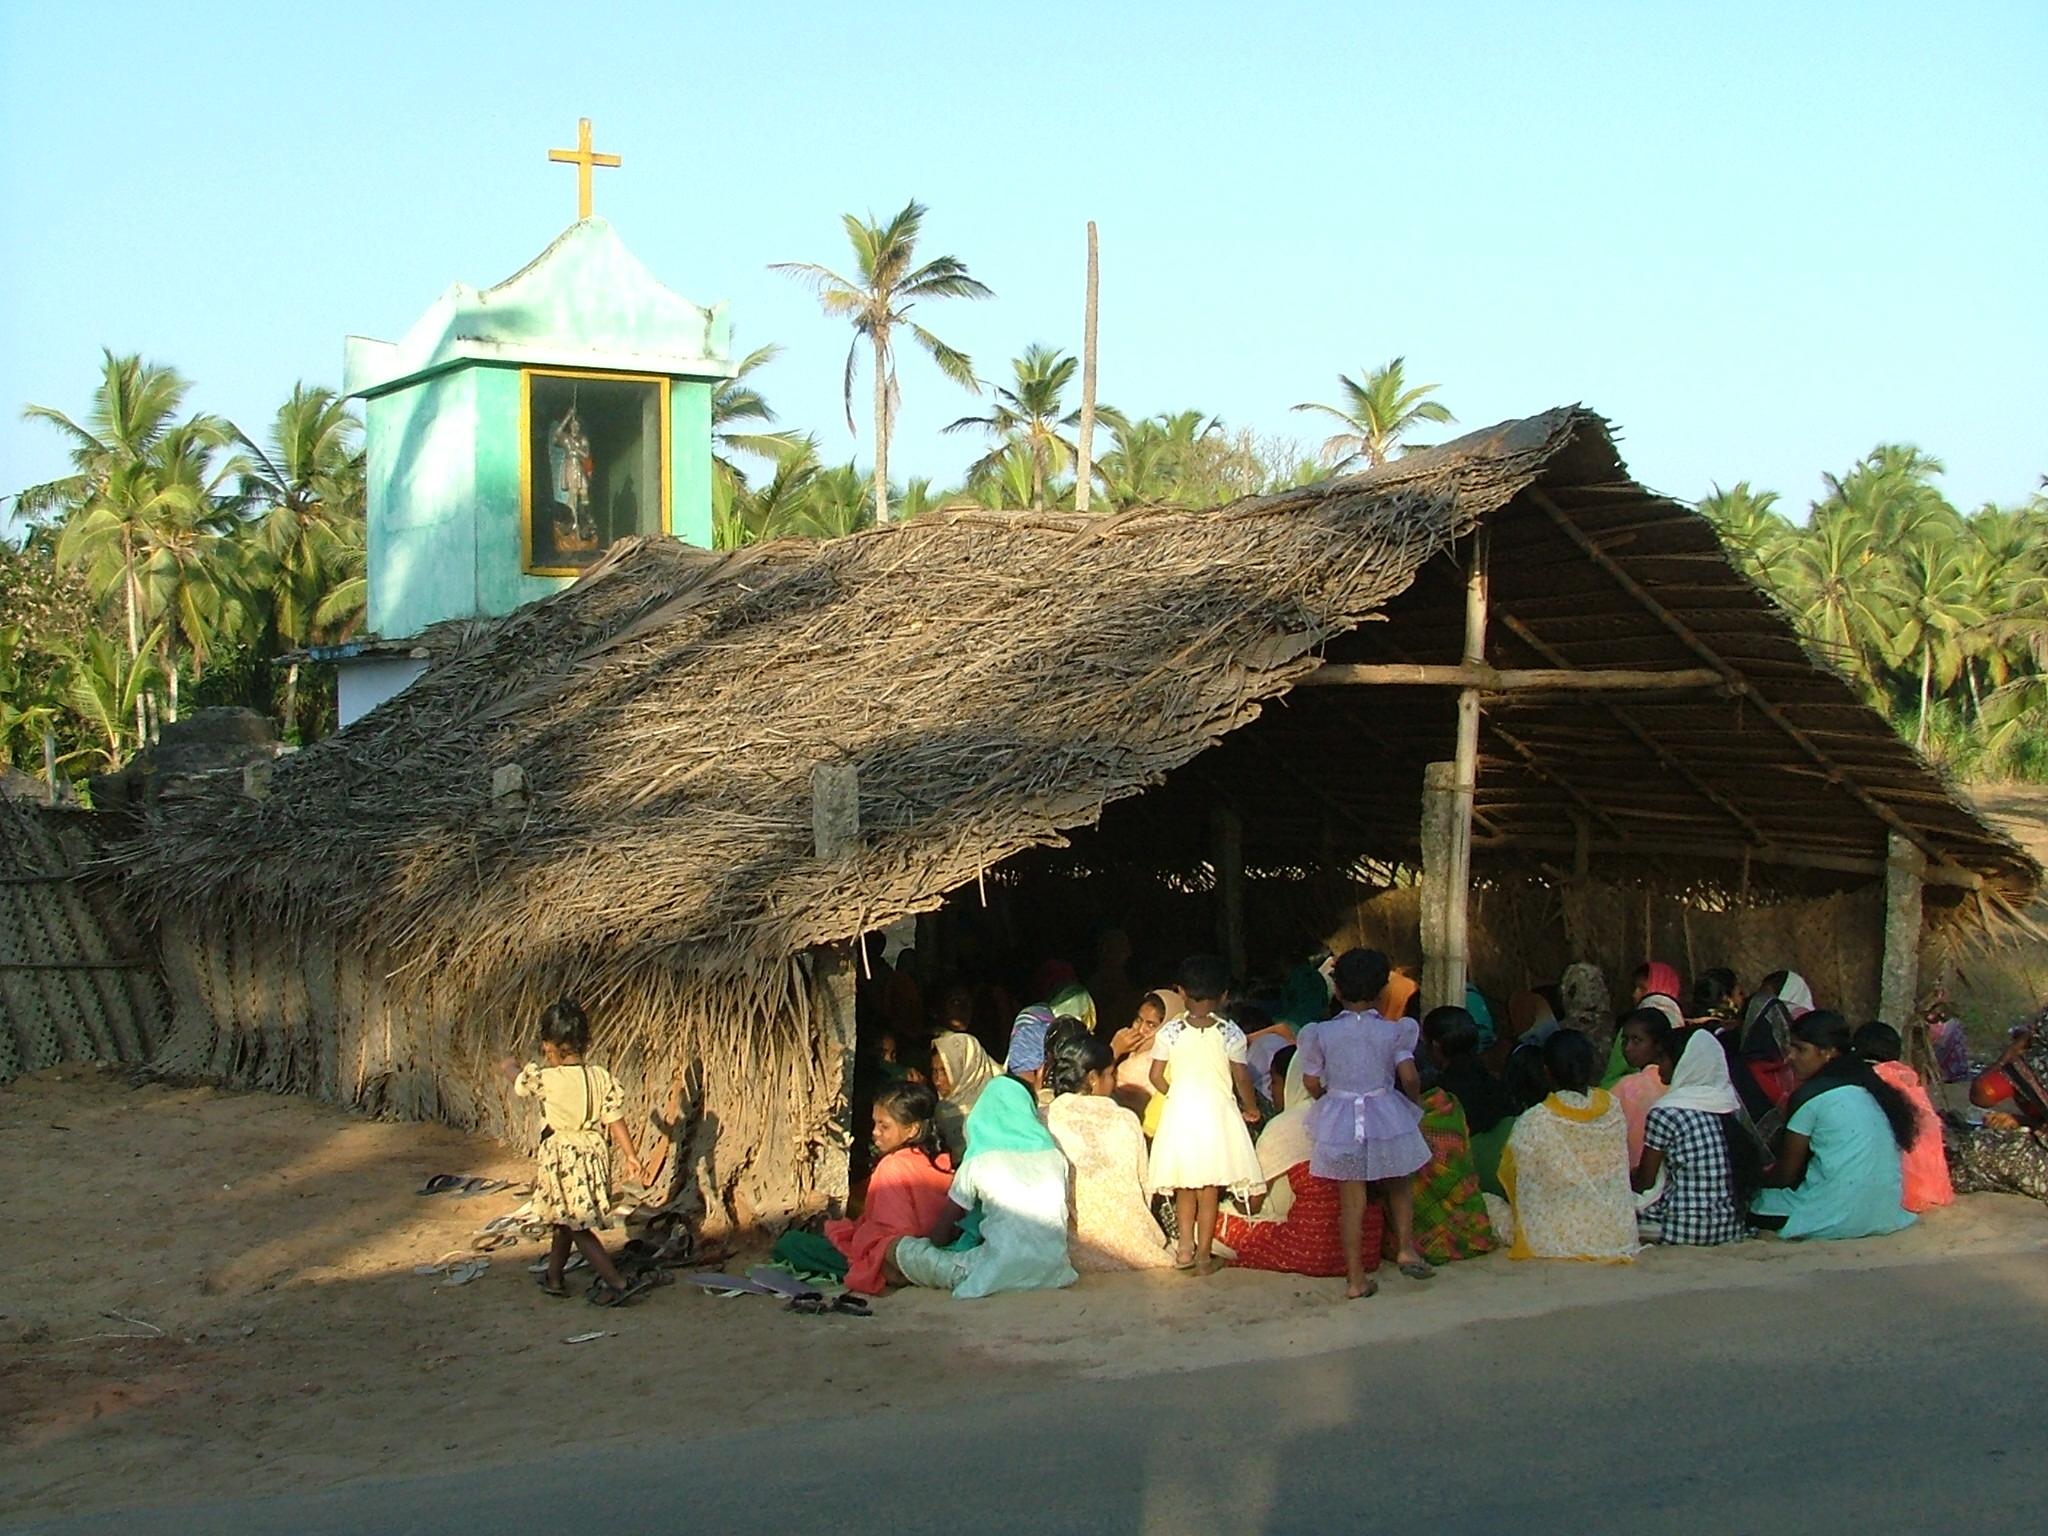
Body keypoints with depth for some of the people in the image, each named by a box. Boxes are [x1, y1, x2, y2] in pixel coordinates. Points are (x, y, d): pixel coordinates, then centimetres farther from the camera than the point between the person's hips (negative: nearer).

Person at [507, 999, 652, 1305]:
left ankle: (617, 1283, -7)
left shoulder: (543, 1078, -16)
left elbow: (514, 1075, 6)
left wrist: (511, 1065, 28)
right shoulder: (603, 1078, -6)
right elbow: (616, 1121, -6)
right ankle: (554, 1277, 37)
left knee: (577, 1228, 0)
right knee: (566, 1222, 23)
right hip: (595, 1154, 6)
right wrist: (631, 1157, 0)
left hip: (561, 1159, -6)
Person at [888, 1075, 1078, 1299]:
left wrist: (935, 1242, 31)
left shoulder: (978, 1163, -2)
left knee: (898, 1250, 6)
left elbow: (941, 1234, 7)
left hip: (1000, 1275, -6)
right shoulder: (1055, 1156, 8)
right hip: (1053, 1273, 6)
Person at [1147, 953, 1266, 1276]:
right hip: (1217, 1113, -2)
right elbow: (1241, 1078, -5)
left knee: (1184, 1187, 15)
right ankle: (1204, 1255, 8)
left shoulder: (1169, 1032, -4)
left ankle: (1184, 1249, 17)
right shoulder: (1230, 1033, -8)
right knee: (1209, 1189, 5)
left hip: (1179, 1113, 2)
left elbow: (1156, 1076, 0)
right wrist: (1250, 1109, 13)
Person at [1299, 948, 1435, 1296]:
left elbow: (1311, 1082, 2)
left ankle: (1355, 1277, 8)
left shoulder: (1321, 1033, -4)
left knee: (1351, 1199, 6)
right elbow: (1409, 1077, -10)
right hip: (1386, 1118, 0)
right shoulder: (1393, 1030, -5)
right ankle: (1406, 1248, 11)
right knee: (1399, 1186, 23)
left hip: (1340, 1122, 0)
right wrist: (1415, 1105, 10)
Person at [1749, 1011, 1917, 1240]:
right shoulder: (1868, 1089, 13)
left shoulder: (1811, 1096, -8)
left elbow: (1786, 1173, 0)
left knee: (1753, 1204, 4)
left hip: (1838, 1217, -8)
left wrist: (1759, 1179, 20)